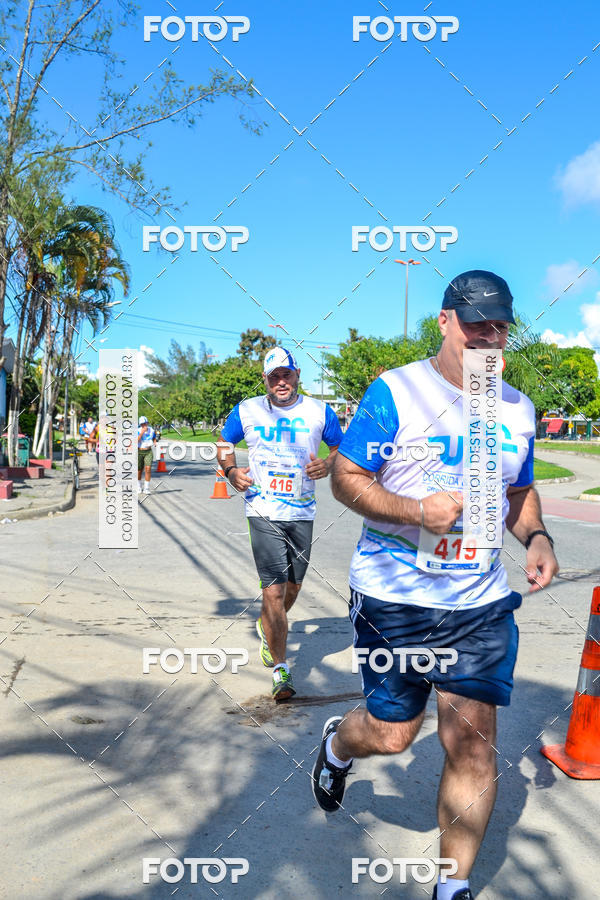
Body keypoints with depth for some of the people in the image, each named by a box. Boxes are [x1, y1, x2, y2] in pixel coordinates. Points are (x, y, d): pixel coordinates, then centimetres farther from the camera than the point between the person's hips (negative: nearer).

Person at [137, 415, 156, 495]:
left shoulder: (151, 430, 3)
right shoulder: (138, 431, -7)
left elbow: (154, 439, 21)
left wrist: (154, 443, -1)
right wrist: (142, 432, -26)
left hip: (148, 452, 1)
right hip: (139, 452, -1)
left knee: (148, 469, -15)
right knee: (139, 470, 9)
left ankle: (146, 488, -10)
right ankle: (139, 487, 29)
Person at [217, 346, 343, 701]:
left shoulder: (319, 411, 3)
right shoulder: (246, 411, 3)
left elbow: (342, 447, 11)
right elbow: (225, 443, 17)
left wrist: (329, 464, -11)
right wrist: (231, 470, -3)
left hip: (302, 512, 2)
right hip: (263, 512, -2)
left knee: (293, 586, 15)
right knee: (274, 591, -11)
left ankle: (268, 629, 47)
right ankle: (281, 669, -2)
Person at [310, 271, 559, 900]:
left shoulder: (518, 408, 9)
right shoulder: (394, 392, -8)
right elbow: (345, 478, -7)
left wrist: (536, 537, 0)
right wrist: (416, 510, -22)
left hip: (482, 604, 4)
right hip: (394, 596, -3)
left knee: (473, 739, 2)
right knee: (393, 734, 7)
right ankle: (336, 744, 45)